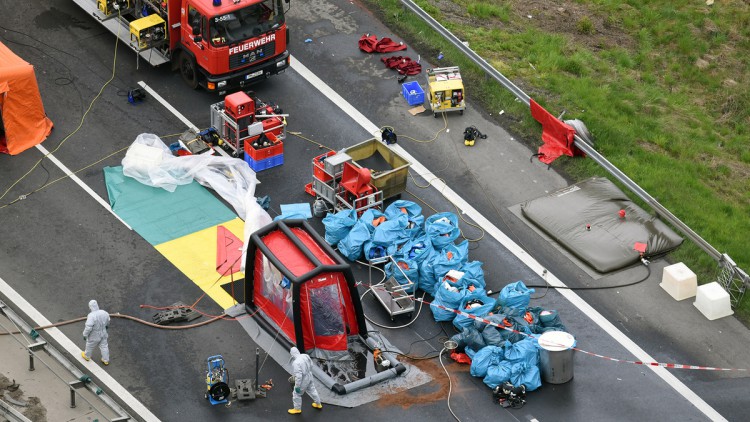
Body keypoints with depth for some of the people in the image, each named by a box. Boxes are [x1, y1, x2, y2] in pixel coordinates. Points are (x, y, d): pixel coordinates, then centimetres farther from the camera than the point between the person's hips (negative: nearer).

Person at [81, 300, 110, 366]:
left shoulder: (91, 316, -35)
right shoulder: (104, 313, -16)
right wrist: (106, 327, 25)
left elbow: (88, 327, -32)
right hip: (103, 334, 4)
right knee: (104, 347, 21)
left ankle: (87, 356, 49)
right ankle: (106, 360, 36)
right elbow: (107, 322, 4)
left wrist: (85, 335, -16)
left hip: (94, 336, -4)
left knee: (90, 345, 24)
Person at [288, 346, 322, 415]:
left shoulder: (296, 363, -35)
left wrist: (297, 386, -21)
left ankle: (297, 409, 33)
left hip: (303, 380, -7)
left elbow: (298, 376, -32)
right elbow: (311, 365, 6)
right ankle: (318, 404, 48)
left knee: (296, 394, 16)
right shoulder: (305, 356, -12)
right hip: (309, 377, 7)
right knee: (312, 390, 29)